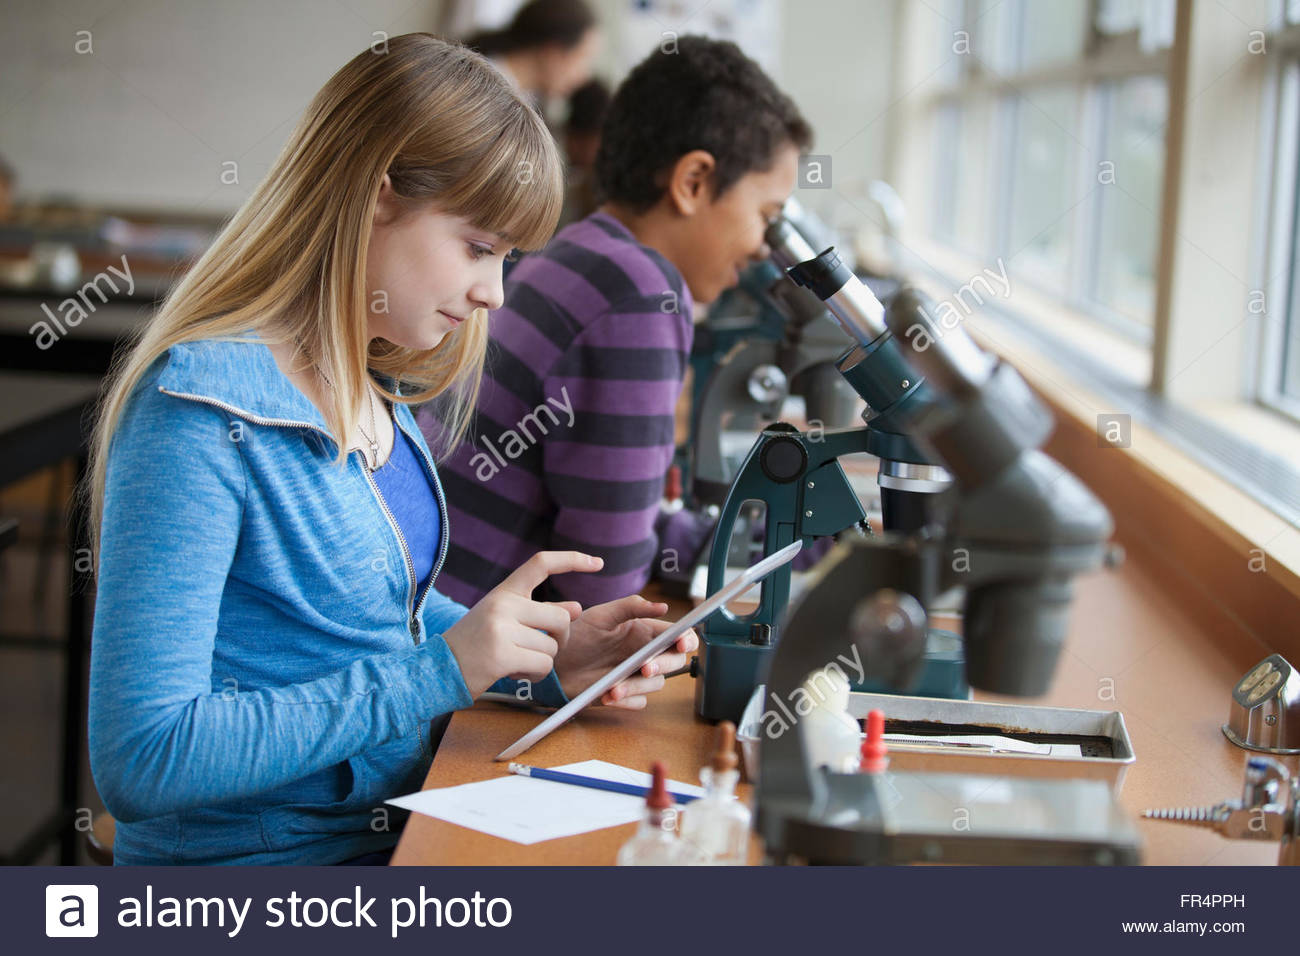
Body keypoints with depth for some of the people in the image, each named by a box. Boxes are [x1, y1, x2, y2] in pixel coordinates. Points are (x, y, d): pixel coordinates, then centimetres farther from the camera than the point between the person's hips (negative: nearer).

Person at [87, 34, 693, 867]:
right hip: (260, 855, -8)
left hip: (394, 828, 8)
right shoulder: (200, 414, -20)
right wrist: (440, 670, -21)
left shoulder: (374, 384, 7)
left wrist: (545, 659, 1)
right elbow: (140, 760, -24)